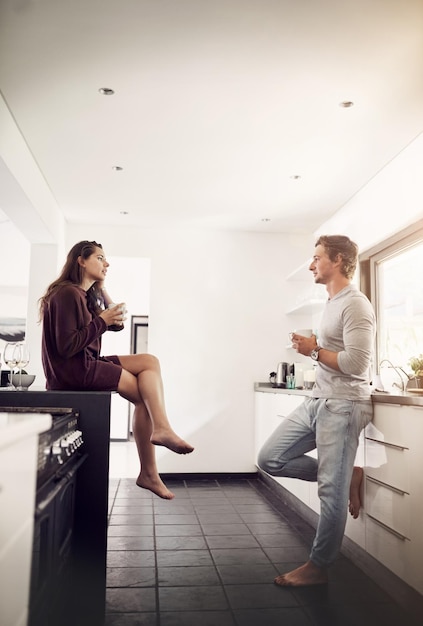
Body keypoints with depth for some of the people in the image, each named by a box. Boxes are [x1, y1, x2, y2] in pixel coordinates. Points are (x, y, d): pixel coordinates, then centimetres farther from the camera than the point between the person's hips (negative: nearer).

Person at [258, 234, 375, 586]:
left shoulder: (355, 304, -14)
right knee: (270, 459, 8)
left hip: (343, 405, -10)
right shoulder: (332, 303, 15)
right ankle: (345, 475, 18)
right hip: (317, 401, 10)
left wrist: (315, 350, -12)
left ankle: (318, 567, 18)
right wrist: (313, 348, 6)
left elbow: (356, 363, -23)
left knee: (332, 491, 1)